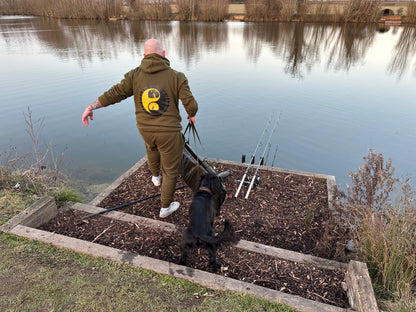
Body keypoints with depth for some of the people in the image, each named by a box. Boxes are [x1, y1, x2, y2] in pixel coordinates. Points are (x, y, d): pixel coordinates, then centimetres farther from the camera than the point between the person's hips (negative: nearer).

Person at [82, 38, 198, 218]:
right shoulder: (177, 77, -12)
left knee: (151, 146, 39)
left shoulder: (135, 75, -4)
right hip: (169, 132, -4)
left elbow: (114, 94, -5)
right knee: (170, 170, 14)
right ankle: (165, 207, 28)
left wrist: (91, 107, 7)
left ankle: (156, 176, 60)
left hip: (145, 129, 4)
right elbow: (191, 105, -13)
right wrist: (192, 115, 10)